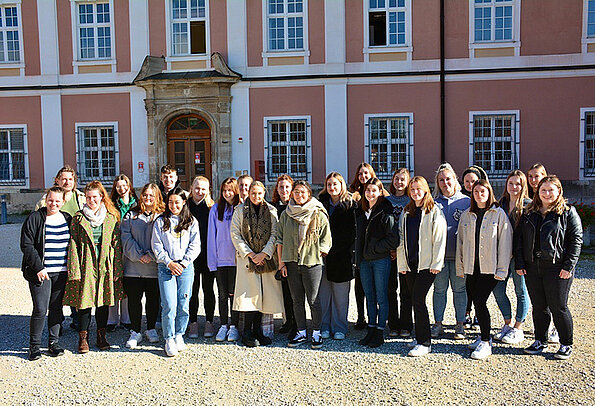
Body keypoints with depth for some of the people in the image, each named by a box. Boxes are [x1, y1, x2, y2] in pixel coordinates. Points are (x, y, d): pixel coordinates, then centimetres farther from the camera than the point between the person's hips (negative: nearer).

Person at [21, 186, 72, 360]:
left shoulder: (67, 219, 10)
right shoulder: (35, 218, -3)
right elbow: (26, 245, -6)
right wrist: (38, 267, -13)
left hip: (61, 272, 4)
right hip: (40, 272, -4)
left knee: (56, 308, 9)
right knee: (40, 309, -6)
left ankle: (53, 342, 21)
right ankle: (34, 346, 10)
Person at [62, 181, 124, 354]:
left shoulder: (112, 218, 6)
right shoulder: (78, 218, 3)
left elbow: (117, 244, 6)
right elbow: (73, 245, -1)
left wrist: (117, 270, 1)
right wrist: (75, 270, -9)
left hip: (105, 266, 1)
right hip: (86, 266, -1)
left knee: (103, 301, 9)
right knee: (84, 301, 1)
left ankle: (101, 336, 22)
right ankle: (83, 338, 15)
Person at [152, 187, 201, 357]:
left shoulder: (192, 222, 10)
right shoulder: (160, 221, 9)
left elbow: (195, 246, 4)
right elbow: (156, 245, 3)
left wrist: (183, 263, -7)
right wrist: (169, 262, -8)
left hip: (186, 267, 1)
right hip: (165, 267, -1)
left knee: (184, 304, 2)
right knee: (169, 305, -7)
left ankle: (179, 336, 19)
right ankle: (169, 340, 5)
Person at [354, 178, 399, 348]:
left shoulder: (385, 213, -10)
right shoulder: (360, 212, 11)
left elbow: (393, 239, -15)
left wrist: (374, 248, -14)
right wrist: (358, 255, 12)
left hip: (381, 260, -6)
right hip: (364, 260, 6)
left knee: (381, 297, 2)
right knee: (369, 296, 13)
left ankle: (380, 333, 10)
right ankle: (371, 330, 22)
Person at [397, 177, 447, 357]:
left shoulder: (434, 211, -4)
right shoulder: (406, 212, 14)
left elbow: (439, 238, -7)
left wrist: (436, 263, -11)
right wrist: (401, 263, 9)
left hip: (427, 264, -6)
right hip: (410, 263, 6)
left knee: (418, 299, -10)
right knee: (415, 300, 10)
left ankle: (425, 343, -2)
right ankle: (420, 337, 21)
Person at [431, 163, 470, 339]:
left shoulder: (466, 202, 6)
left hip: (458, 252, -1)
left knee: (459, 288, 5)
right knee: (439, 288, 6)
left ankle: (460, 325, 16)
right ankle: (438, 324, 16)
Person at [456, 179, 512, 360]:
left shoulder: (499, 214, 0)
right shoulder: (466, 216, 12)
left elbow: (505, 242, -3)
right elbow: (460, 242, 14)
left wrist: (502, 269, -8)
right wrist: (460, 267, 11)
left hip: (490, 267, -4)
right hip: (471, 267, 5)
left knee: (480, 302, -11)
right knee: (477, 302, 8)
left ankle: (485, 343, -1)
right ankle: (484, 336, 25)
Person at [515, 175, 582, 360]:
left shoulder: (568, 213, 0)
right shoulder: (529, 214, 12)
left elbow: (576, 239, -5)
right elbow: (519, 239, 13)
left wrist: (569, 266, -12)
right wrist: (519, 263, 4)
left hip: (557, 268, -4)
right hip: (532, 268, 4)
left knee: (558, 307, 2)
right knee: (538, 306, 12)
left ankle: (566, 345, 18)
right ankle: (540, 341, 25)